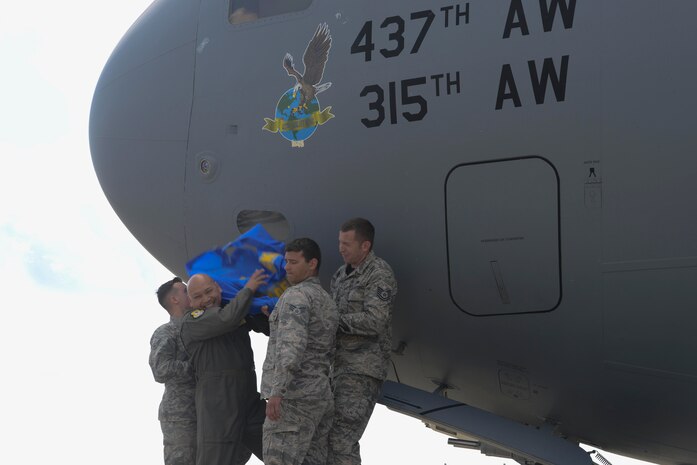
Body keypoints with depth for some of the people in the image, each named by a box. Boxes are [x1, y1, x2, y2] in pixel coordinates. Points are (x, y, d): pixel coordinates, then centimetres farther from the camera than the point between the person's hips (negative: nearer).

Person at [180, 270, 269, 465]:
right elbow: (227, 319, -21)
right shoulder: (192, 322, -5)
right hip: (218, 400, -7)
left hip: (249, 396, 7)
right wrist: (248, 289, -8)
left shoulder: (236, 310, 16)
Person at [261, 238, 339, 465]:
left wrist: (277, 391, -26)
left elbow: (292, 344, -21)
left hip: (294, 396, -9)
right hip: (321, 396, 9)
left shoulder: (297, 295, -7)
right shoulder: (328, 302, 21)